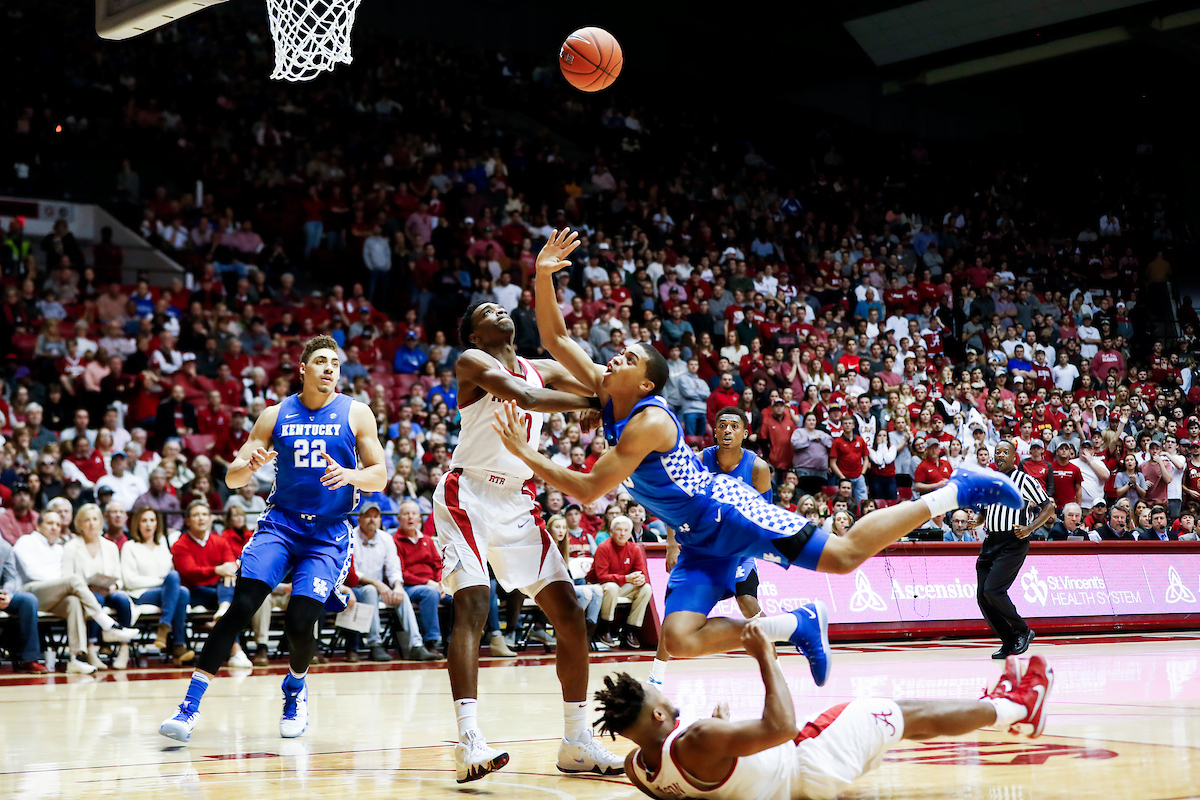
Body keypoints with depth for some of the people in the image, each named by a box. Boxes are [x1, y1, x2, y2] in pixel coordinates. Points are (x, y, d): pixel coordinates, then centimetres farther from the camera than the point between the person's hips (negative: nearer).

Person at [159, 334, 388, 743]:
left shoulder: (356, 414, 1)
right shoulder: (275, 415, 4)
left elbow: (380, 477, 0)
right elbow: (231, 477, 4)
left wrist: (349, 475, -22)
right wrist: (251, 466, -20)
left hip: (330, 532, -1)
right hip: (280, 521, 1)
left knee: (300, 620, -15)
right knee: (241, 605, -17)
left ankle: (295, 688, 18)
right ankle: (191, 703, -13)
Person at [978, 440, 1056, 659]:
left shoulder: (1024, 480, -4)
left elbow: (1048, 507, -1)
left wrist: (1030, 528, -14)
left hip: (1013, 544, -7)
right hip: (991, 542, 7)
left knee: (993, 590, -19)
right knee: (982, 596, -1)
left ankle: (1023, 630, 0)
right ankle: (1009, 642, 9)